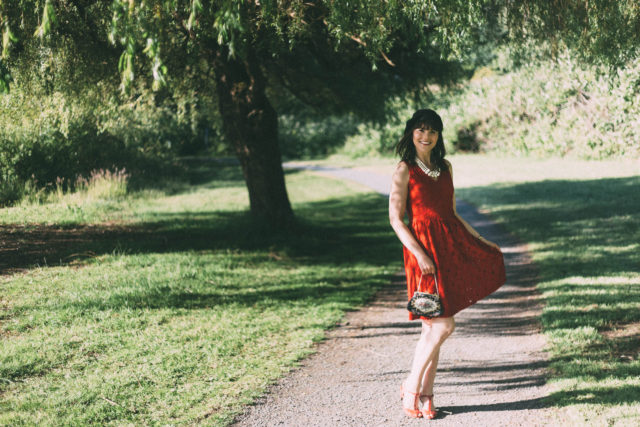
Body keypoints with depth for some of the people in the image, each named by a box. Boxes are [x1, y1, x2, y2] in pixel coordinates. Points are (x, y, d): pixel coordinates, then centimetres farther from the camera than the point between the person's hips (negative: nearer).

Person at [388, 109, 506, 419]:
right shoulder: (405, 170, -5)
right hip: (424, 245, -6)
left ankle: (425, 393, 12)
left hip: (451, 245, 6)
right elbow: (396, 219, -9)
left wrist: (481, 241, 16)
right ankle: (412, 389, 2)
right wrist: (419, 254, -19)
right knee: (443, 325, -11)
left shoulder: (445, 168, 14)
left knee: (433, 327, 6)